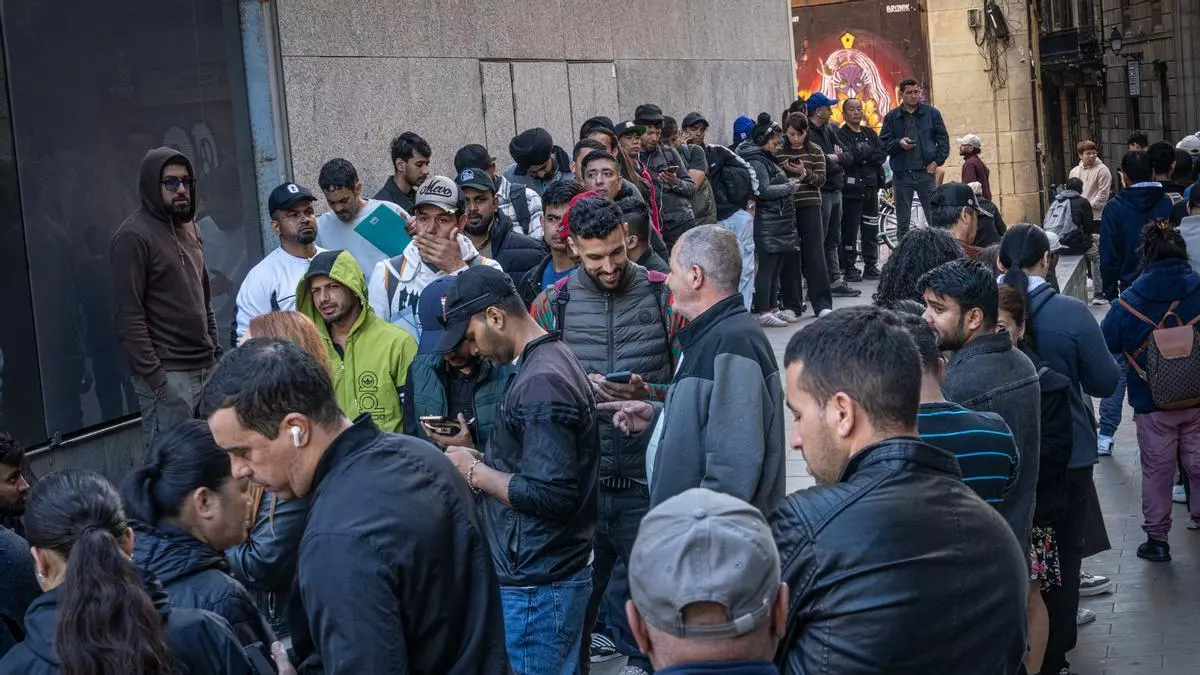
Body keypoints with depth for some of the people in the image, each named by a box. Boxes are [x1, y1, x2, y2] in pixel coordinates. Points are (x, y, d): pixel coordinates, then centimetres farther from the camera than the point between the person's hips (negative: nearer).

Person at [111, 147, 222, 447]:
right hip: (168, 375, -8)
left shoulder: (188, 228, 16)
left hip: (205, 368, 8)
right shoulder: (134, 236, -9)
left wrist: (217, 352, 16)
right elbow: (127, 317, -14)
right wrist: (154, 375, -17)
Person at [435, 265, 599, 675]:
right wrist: (486, 462, 8)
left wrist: (476, 472, -13)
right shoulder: (555, 360, 12)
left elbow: (551, 495, -24)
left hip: (535, 587, -10)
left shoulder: (540, 383, -19)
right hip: (557, 574, 10)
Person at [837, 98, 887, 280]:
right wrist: (869, 151, -11)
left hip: (871, 188, 6)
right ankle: (849, 268, 1)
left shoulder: (870, 133, 15)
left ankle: (871, 266, 19)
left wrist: (862, 155, -11)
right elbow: (849, 157, -21)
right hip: (852, 189, -6)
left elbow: (882, 154, 1)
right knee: (850, 230, -5)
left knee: (871, 229, 11)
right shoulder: (841, 135, -5)